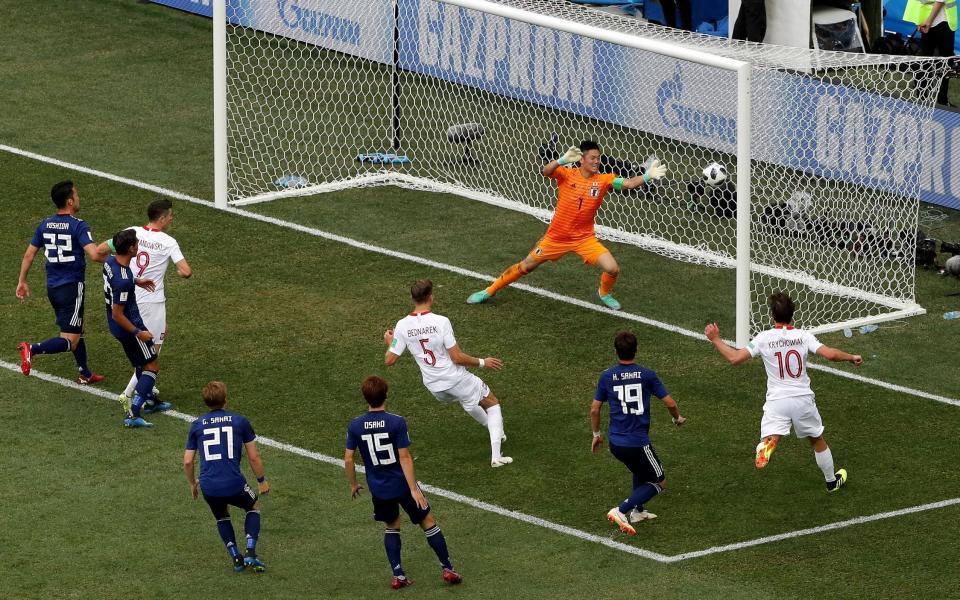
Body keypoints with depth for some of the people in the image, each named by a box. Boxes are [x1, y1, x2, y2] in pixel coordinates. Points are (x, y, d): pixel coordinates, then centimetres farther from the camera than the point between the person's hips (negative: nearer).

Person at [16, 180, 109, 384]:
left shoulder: (45, 225, 5)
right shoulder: (78, 226, -15)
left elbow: (29, 254, 9)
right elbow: (94, 254, -25)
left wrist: (22, 281, 19)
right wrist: (108, 252, -4)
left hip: (52, 288, 8)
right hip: (72, 288, -8)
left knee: (77, 331, 25)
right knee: (70, 341, -7)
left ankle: (85, 374, 33)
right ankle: (32, 349, -28)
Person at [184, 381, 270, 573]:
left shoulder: (197, 425, 8)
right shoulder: (239, 421, 2)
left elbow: (187, 462, 8)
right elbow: (254, 457, 4)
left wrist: (192, 484, 26)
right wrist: (262, 481, 19)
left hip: (208, 487, 2)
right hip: (234, 484, -2)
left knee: (222, 517, 32)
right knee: (254, 506, 28)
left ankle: (236, 557, 19)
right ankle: (251, 553, 14)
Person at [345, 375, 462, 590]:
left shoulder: (355, 426, -8)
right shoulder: (397, 422, -18)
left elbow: (348, 459, -3)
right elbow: (404, 457, -19)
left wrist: (353, 484, 13)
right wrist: (414, 489, -16)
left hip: (378, 488, 3)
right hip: (402, 484, -3)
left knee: (391, 526, 23)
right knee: (428, 522, 13)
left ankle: (398, 575, 17)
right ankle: (447, 569, 17)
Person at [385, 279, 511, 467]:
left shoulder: (402, 326, -9)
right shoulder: (440, 322, -21)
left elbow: (390, 360, -3)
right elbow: (457, 357, -20)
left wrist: (390, 342, 19)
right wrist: (482, 363, -4)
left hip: (434, 386, 5)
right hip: (456, 379, -5)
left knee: (469, 401, 37)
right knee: (492, 403, 15)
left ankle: (495, 432, 53)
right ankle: (496, 455, 5)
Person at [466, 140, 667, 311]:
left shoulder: (603, 180, -10)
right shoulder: (566, 174, -14)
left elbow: (628, 183, -21)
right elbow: (546, 171, -33)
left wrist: (647, 176, -39)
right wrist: (563, 160, -52)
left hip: (585, 239, 1)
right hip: (556, 237, -1)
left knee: (612, 269, -14)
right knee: (525, 266, 11)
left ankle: (604, 293, 21)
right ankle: (490, 291, 33)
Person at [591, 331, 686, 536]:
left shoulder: (607, 376, 0)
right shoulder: (646, 375, -8)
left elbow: (594, 409, 4)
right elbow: (670, 403, -6)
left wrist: (597, 435, 20)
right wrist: (678, 418, 17)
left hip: (615, 442, 5)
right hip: (638, 442, -5)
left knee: (640, 471, 34)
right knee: (659, 483, 10)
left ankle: (637, 511, 33)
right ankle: (621, 511, -7)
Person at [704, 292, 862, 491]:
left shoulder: (764, 338, -6)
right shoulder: (803, 336, -3)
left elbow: (734, 358, -10)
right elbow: (830, 354, -13)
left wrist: (716, 340, 4)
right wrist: (851, 357, 6)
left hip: (777, 400, -2)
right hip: (803, 399, 2)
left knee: (770, 438, -14)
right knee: (818, 440, 23)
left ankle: (766, 446, -52)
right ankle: (832, 480, 38)